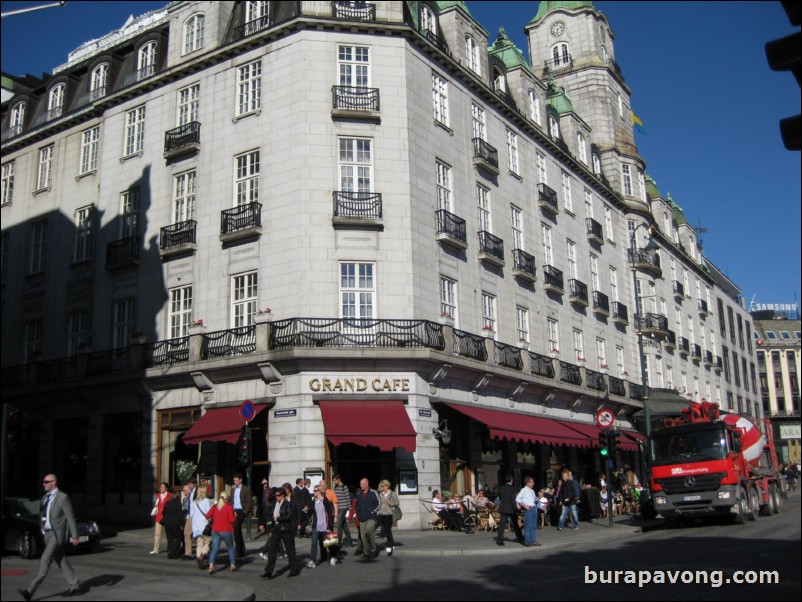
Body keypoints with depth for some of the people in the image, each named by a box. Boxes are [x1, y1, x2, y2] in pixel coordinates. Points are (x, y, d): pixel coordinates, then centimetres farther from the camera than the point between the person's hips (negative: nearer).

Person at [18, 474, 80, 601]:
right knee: (61, 561, 11)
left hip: (57, 534, -8)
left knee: (45, 561, -12)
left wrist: (75, 536, -12)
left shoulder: (63, 497, -12)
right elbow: (43, 516, 17)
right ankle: (75, 585, 20)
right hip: (47, 533, 8)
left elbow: (71, 517, -11)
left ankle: (31, 591, -13)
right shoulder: (45, 497, 12)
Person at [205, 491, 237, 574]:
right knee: (230, 547, 17)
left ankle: (211, 566, -17)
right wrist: (235, 516, 7)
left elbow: (207, 516, -1)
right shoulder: (229, 507, -9)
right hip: (226, 531, -3)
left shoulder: (215, 506, 3)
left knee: (214, 549, 1)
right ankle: (232, 565, 21)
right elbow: (232, 520, -13)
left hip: (215, 531, 3)